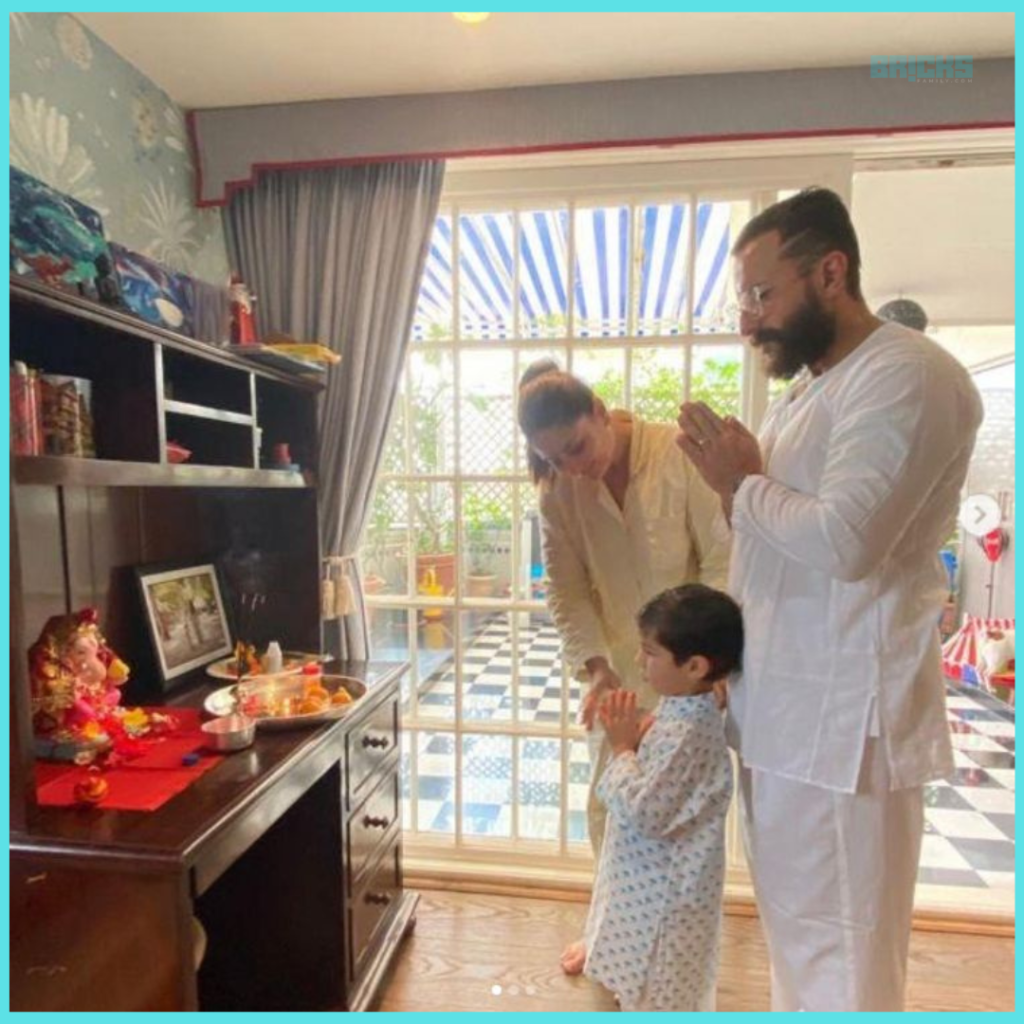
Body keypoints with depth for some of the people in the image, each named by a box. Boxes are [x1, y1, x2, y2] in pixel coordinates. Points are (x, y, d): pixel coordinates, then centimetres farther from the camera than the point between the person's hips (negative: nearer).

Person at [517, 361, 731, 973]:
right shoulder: (559, 489, -8)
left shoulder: (680, 453, -21)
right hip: (618, 667, 4)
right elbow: (567, 589, -7)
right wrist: (596, 668, -17)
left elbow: (723, 561, -19)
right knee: (608, 804, 16)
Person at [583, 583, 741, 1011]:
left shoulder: (686, 735, -33)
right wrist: (631, 737, -8)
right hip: (651, 876, 9)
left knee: (656, 989, 15)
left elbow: (644, 811, -31)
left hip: (664, 887, -9)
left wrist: (622, 748, -23)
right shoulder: (679, 710, -4)